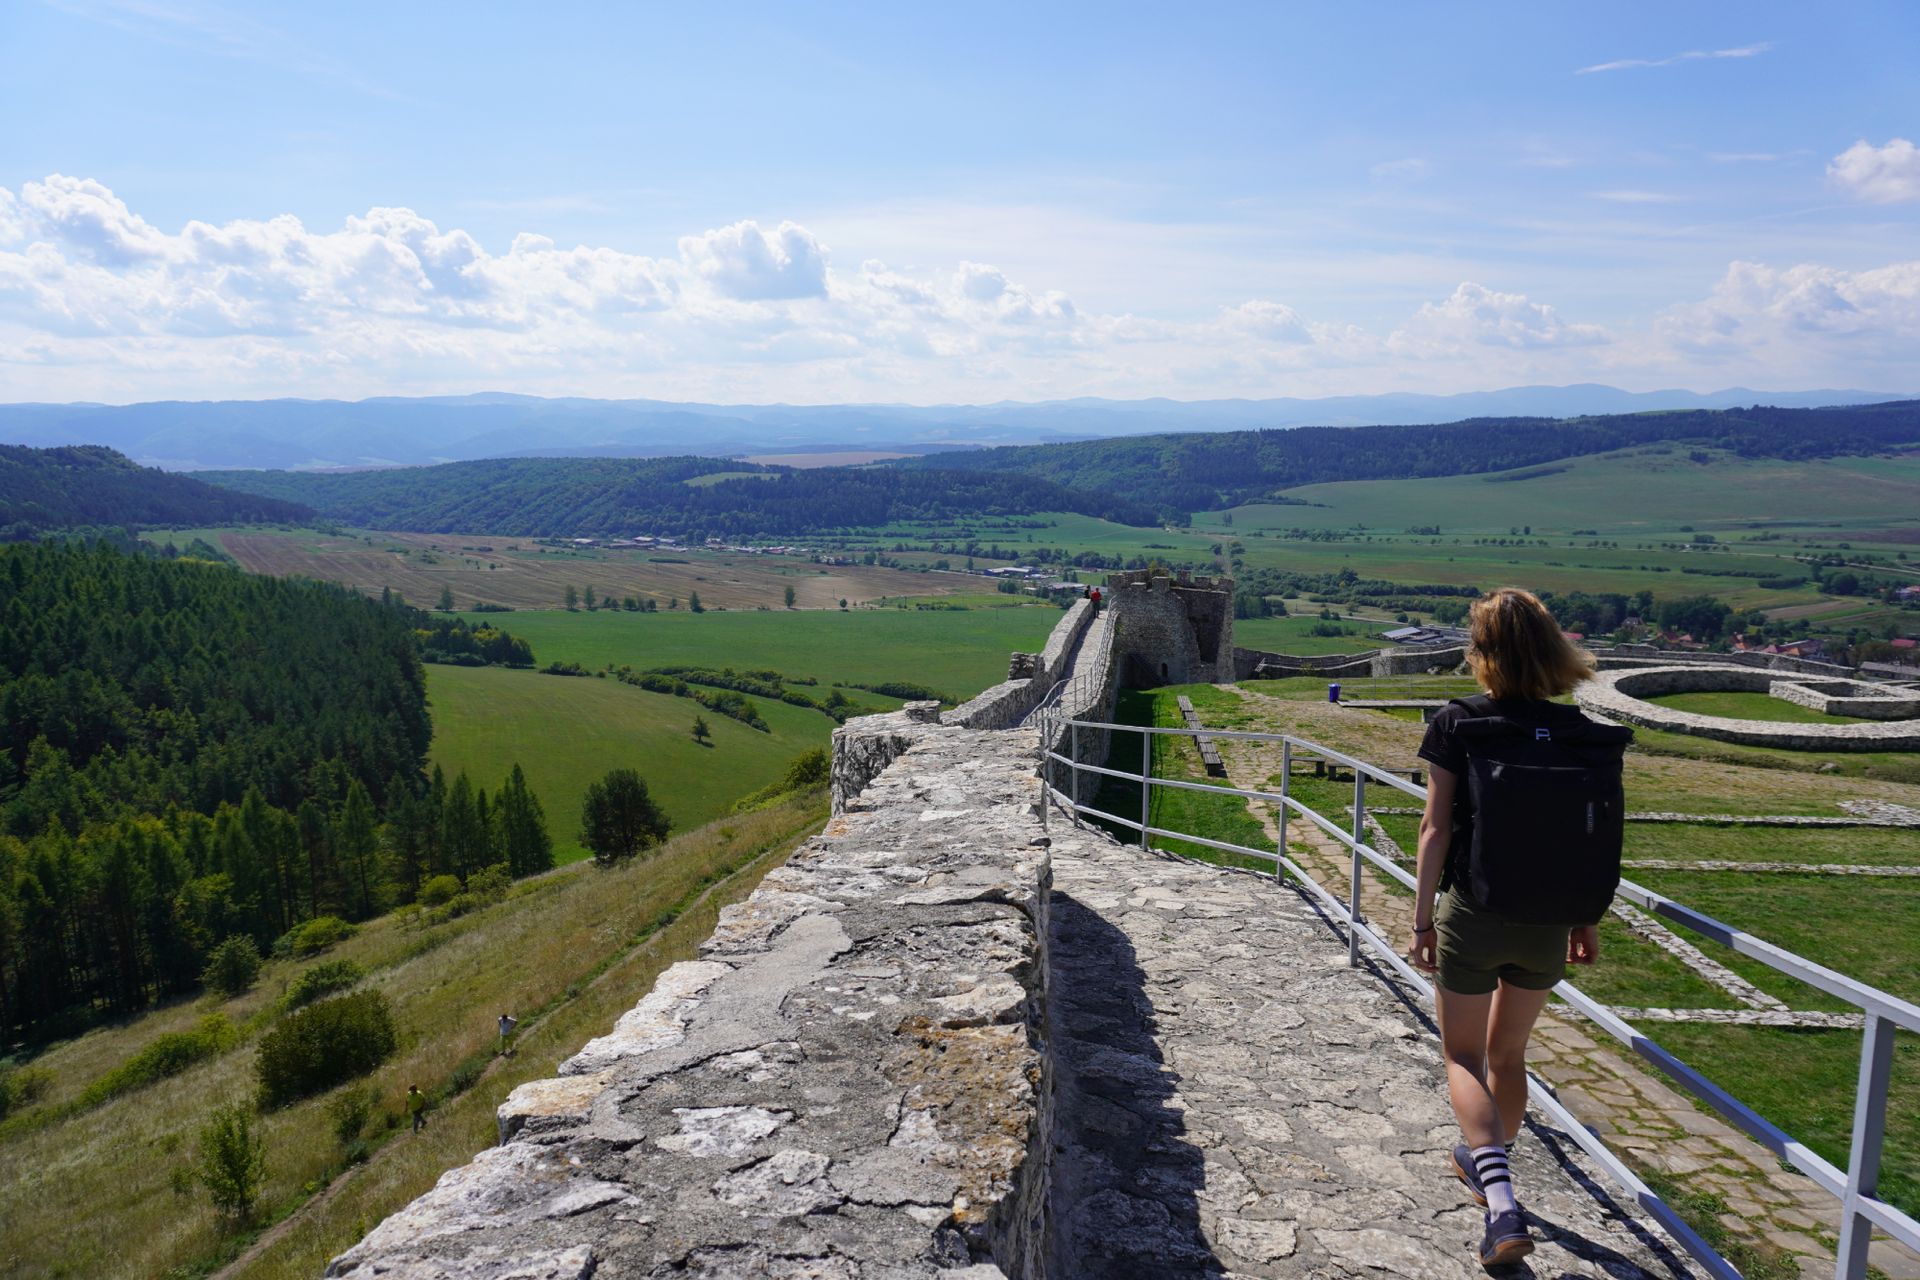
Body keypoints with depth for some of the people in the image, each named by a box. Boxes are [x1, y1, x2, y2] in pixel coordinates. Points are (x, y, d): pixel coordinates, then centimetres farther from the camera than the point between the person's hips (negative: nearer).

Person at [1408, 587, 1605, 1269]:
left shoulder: (1457, 722, -12)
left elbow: (1437, 827, -12)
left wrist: (1423, 917, -4)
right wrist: (1586, 920, 14)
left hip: (1473, 913, -4)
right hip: (1547, 922, 4)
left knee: (1463, 1057, 10)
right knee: (1508, 1053, 23)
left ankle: (1501, 1200, -6)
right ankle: (1488, 1162, 43)